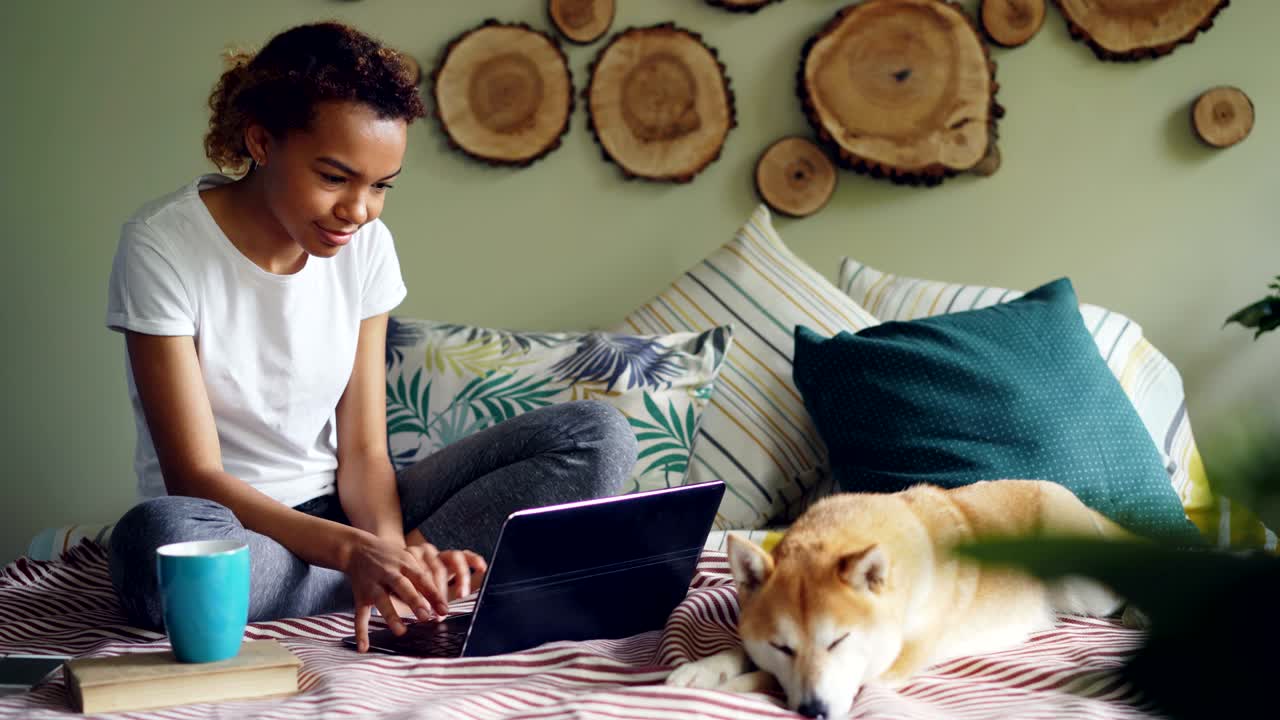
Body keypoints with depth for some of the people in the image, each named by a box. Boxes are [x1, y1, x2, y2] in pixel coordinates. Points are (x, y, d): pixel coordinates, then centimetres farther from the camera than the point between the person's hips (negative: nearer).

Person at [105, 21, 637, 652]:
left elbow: (363, 452, -2)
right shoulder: (161, 245, -16)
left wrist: (389, 546, -25)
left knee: (597, 436, -9)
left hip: (337, 513, 4)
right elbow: (196, 478, -20)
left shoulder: (366, 246, -2)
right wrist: (355, 551, -35)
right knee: (156, 539, -43)